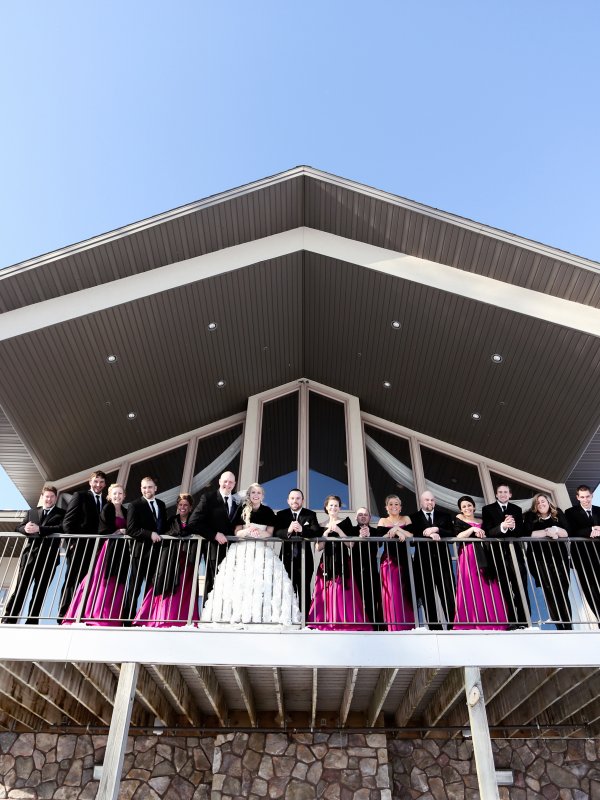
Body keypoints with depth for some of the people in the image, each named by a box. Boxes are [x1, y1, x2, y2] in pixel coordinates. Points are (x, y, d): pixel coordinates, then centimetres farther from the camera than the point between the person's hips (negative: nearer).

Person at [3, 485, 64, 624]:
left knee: (40, 592, 1)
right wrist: (26, 528, -14)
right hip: (30, 555, 2)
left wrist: (39, 529, -20)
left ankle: (31, 622, 5)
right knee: (20, 589, -1)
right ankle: (9, 620, 1)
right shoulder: (32, 512, 19)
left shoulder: (61, 513, 7)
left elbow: (62, 528, -10)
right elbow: (20, 528, 11)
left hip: (48, 557, -2)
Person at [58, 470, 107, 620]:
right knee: (71, 581, -2)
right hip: (79, 546, -4)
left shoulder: (106, 503, 17)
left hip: (95, 548, 4)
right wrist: (73, 541, -10)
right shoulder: (80, 496, 5)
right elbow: (68, 521, -2)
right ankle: (63, 616, 1)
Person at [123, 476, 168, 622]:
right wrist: (150, 534, -22)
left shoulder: (161, 505, 14)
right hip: (141, 551, -5)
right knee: (135, 585, 2)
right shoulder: (135, 505, -4)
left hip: (157, 551, 5)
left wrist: (161, 537, 3)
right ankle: (128, 619, 9)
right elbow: (131, 530, -13)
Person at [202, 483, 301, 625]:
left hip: (262, 549, 0)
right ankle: (236, 614, -8)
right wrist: (247, 531, -19)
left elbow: (270, 533, 1)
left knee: (265, 580, -14)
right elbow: (237, 532, 1)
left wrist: (259, 533, -19)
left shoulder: (268, 511, 6)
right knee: (239, 580, -12)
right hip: (243, 548, 0)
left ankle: (264, 615, -11)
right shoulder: (242, 509, 5)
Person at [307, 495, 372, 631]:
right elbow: (319, 547, 4)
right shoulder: (322, 525, 12)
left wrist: (339, 530, -10)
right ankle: (327, 625, 0)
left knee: (342, 594, -8)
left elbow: (351, 544, -2)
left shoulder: (345, 522, 5)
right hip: (326, 563, 2)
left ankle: (346, 623, -4)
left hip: (342, 563, -2)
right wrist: (327, 531, -6)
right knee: (326, 594, -3)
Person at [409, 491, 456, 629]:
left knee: (449, 596, -4)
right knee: (428, 598, 0)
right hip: (424, 562, -1)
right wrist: (429, 535, -17)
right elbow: (412, 537, -4)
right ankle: (434, 628, 5)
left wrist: (436, 529, -11)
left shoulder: (444, 516, 15)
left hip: (443, 561, 1)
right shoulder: (414, 518, 9)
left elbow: (452, 534, 3)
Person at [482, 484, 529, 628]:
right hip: (498, 554, -2)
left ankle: (524, 622, 5)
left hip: (515, 552, 2)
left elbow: (521, 531, 1)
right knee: (505, 590, 5)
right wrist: (502, 526, -27)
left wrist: (513, 526, -21)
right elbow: (487, 532, -8)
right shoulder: (488, 509, 4)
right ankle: (511, 622, 10)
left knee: (521, 589, -1)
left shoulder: (516, 510, 13)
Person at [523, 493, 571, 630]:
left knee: (562, 591, -4)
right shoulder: (530, 516, 3)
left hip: (559, 557, 2)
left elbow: (567, 532, 2)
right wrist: (547, 532, -15)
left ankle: (568, 626, 0)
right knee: (550, 591, -6)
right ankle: (560, 626, -1)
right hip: (539, 558, -2)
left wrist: (555, 529, -14)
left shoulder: (558, 514, 10)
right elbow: (529, 534, -10)